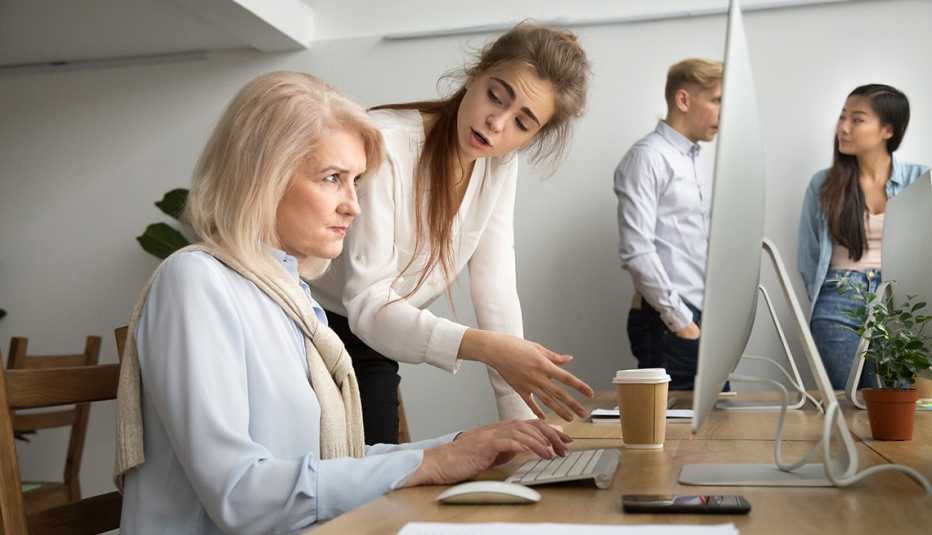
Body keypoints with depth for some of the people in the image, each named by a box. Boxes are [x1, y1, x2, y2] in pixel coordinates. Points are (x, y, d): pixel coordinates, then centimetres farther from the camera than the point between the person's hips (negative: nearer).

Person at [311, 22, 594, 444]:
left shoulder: (499, 164, -6)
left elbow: (495, 290, -7)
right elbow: (367, 304, -28)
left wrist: (522, 423, -13)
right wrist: (488, 348, -40)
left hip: (371, 347, 6)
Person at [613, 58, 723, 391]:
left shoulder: (693, 163, 19)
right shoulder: (648, 157, -8)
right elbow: (636, 250, -17)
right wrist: (681, 321, -16)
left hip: (702, 321, 8)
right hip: (667, 325, -8)